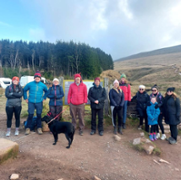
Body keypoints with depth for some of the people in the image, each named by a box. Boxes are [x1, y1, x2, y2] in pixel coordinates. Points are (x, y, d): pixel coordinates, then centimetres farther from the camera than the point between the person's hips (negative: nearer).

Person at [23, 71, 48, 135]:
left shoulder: (43, 85, 1)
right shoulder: (30, 84, 0)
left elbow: (46, 91, 17)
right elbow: (24, 90, 12)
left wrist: (44, 98, 10)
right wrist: (25, 98, 9)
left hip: (39, 102, 1)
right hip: (31, 102, -1)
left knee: (39, 115, 7)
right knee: (30, 115, -2)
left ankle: (39, 128, 19)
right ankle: (28, 128, 14)